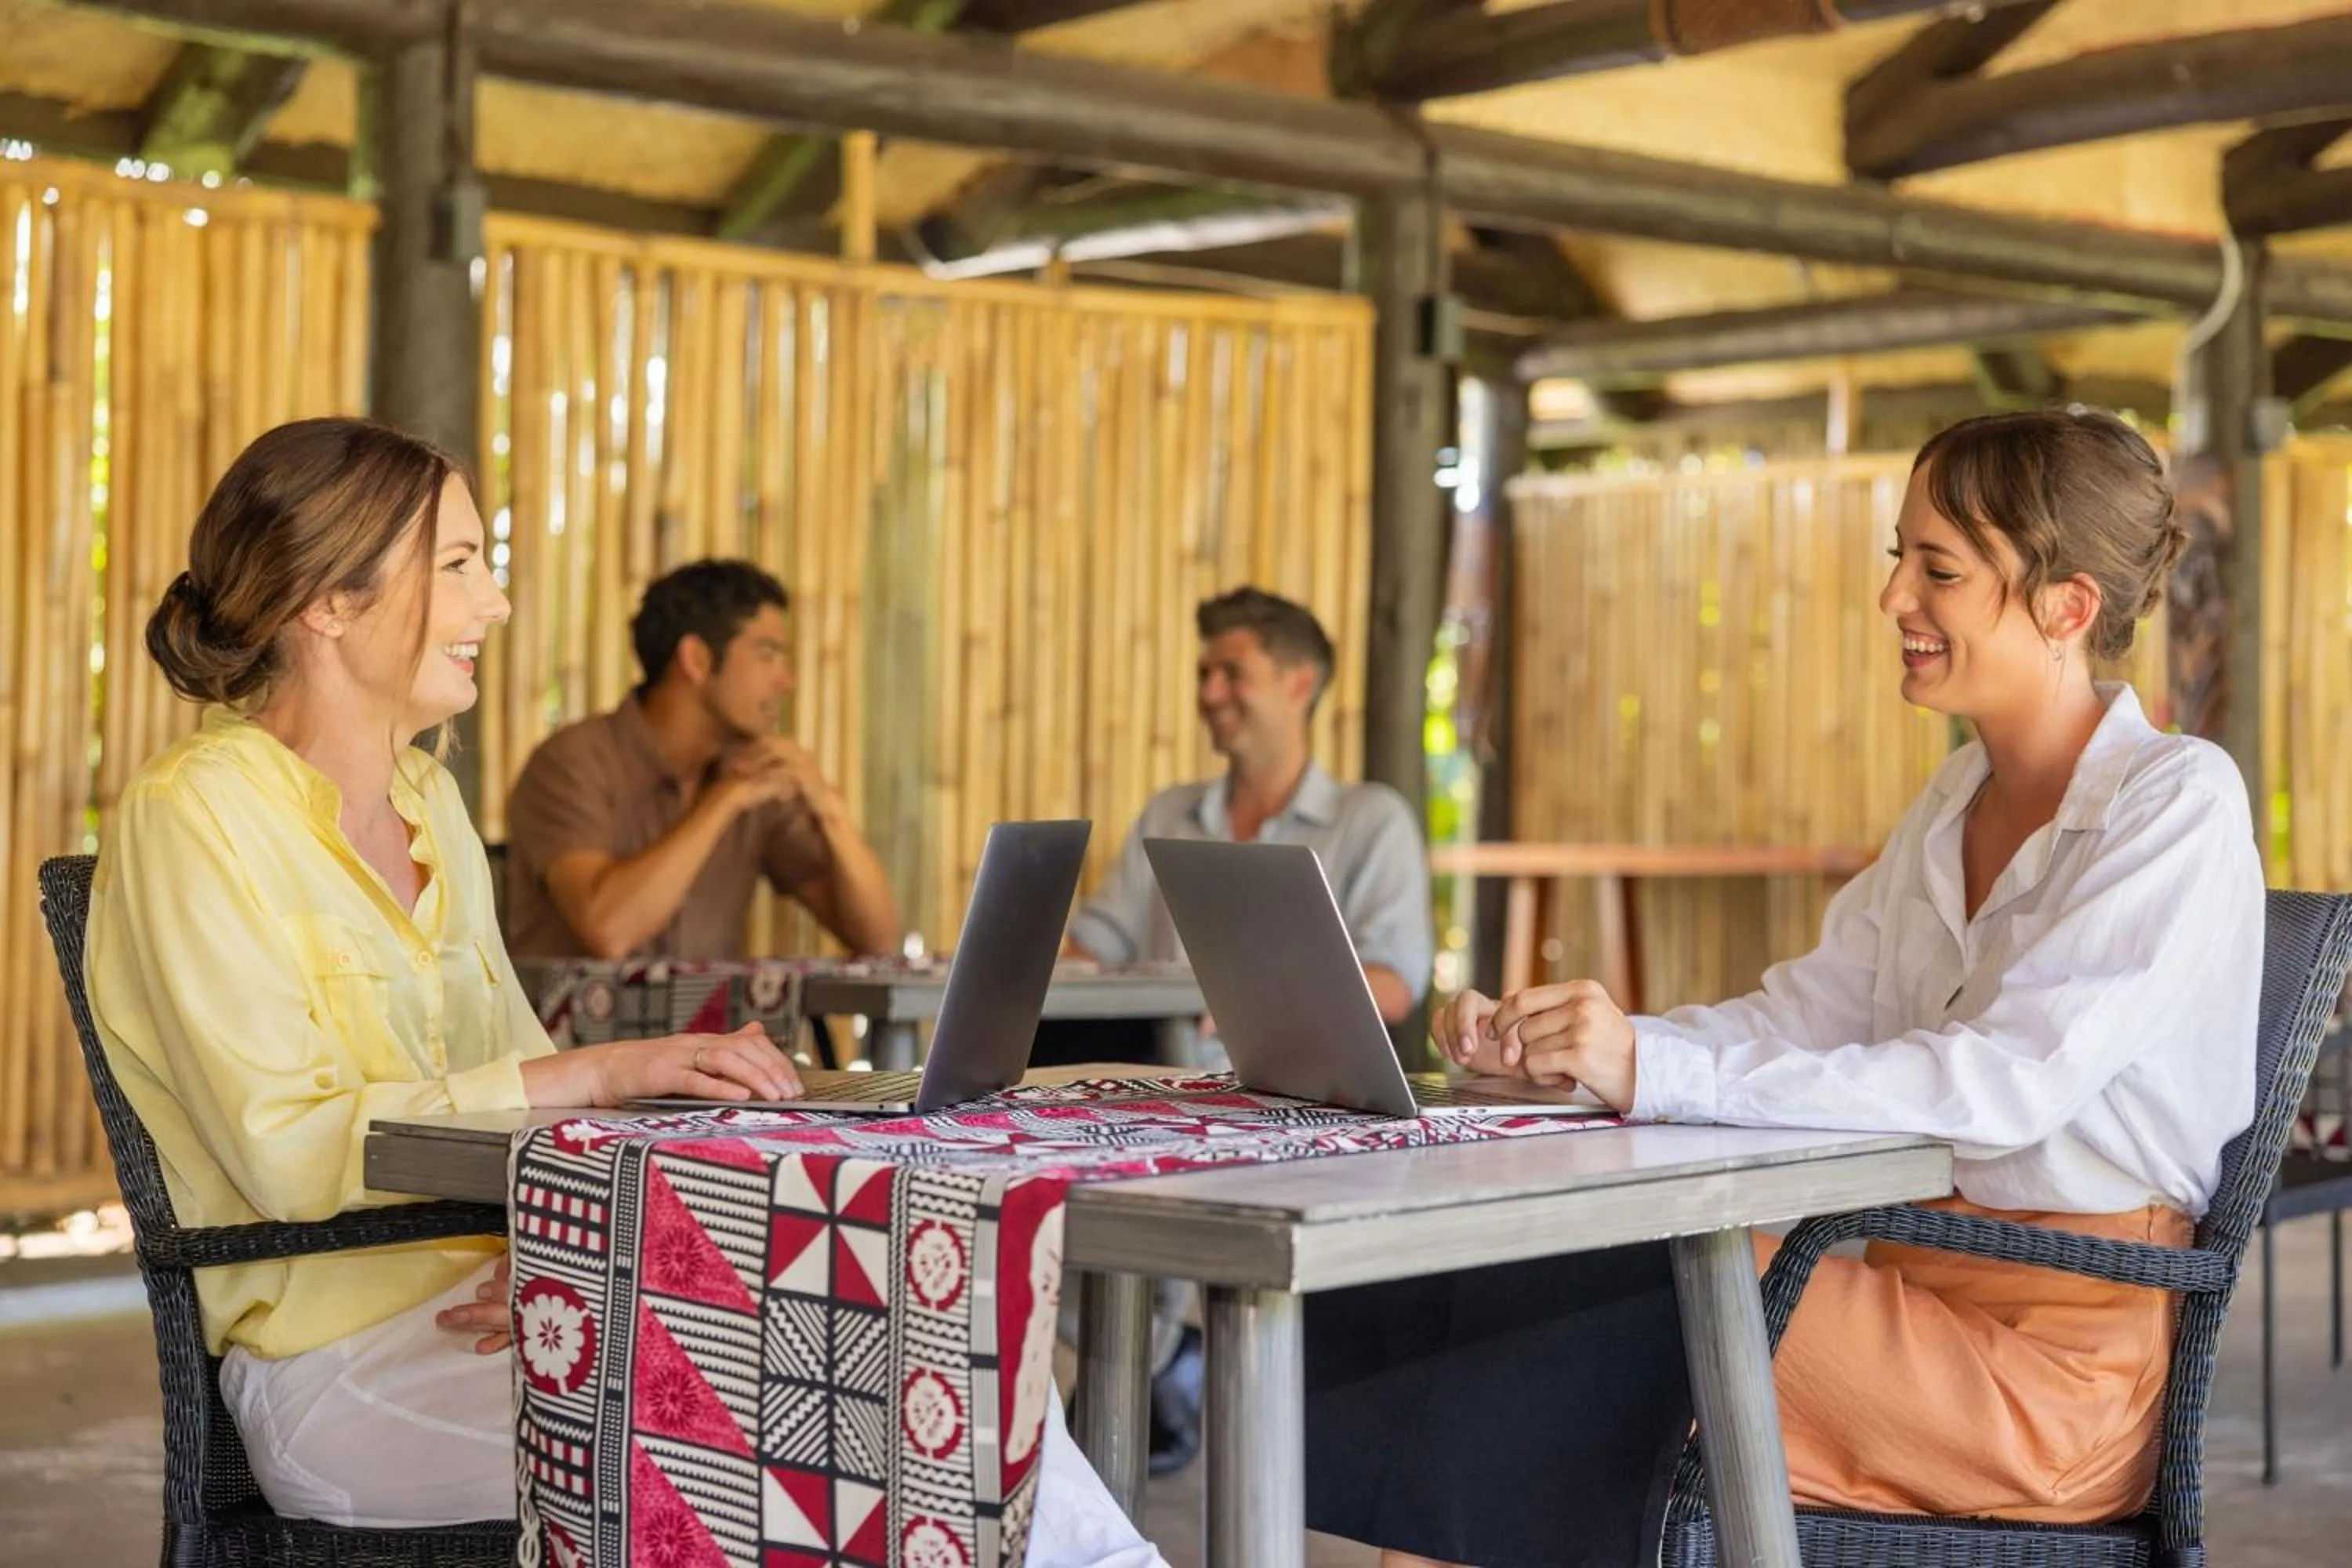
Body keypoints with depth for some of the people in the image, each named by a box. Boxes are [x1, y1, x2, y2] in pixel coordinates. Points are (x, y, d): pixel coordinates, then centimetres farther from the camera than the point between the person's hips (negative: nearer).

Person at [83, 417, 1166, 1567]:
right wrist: (598, 1072, -22)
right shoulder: (193, 816, -8)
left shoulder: (426, 800, 17)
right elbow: (287, 1147, -17)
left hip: (489, 1299, 7)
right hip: (340, 1362, -7)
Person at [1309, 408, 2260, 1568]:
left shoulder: (2179, 804, -11)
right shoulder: (1957, 804, 15)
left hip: (2047, 1347, -7)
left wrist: (1659, 1070, -31)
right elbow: (1803, 1014, 11)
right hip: (1914, 1271, 7)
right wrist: (1546, 1049, -7)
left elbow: (2008, 1082, -24)